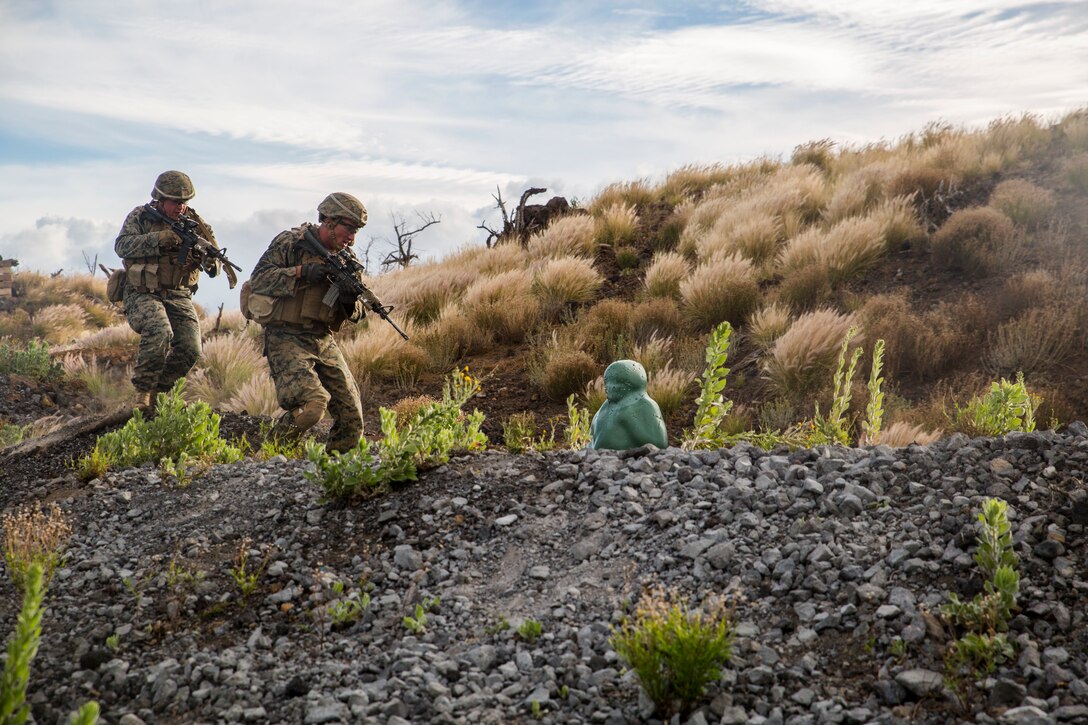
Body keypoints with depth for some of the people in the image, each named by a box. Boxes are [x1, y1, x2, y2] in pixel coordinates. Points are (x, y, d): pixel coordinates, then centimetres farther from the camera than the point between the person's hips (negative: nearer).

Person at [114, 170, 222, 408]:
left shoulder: (192, 221, 5)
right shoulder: (140, 216, 0)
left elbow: (214, 268, 3)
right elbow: (121, 246, -17)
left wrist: (209, 256, -21)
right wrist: (158, 239, -27)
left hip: (178, 297, 3)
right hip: (143, 295, -3)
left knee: (191, 350, -13)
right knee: (160, 332, -32)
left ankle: (158, 389, 11)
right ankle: (142, 388, -13)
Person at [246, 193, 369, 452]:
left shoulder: (346, 259, 12)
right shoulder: (290, 242, -4)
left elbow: (357, 315, 14)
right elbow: (258, 279, -12)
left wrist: (350, 302, -9)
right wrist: (300, 272, -20)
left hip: (324, 341, 6)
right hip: (287, 339, -6)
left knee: (352, 419, 1)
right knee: (312, 403, -25)